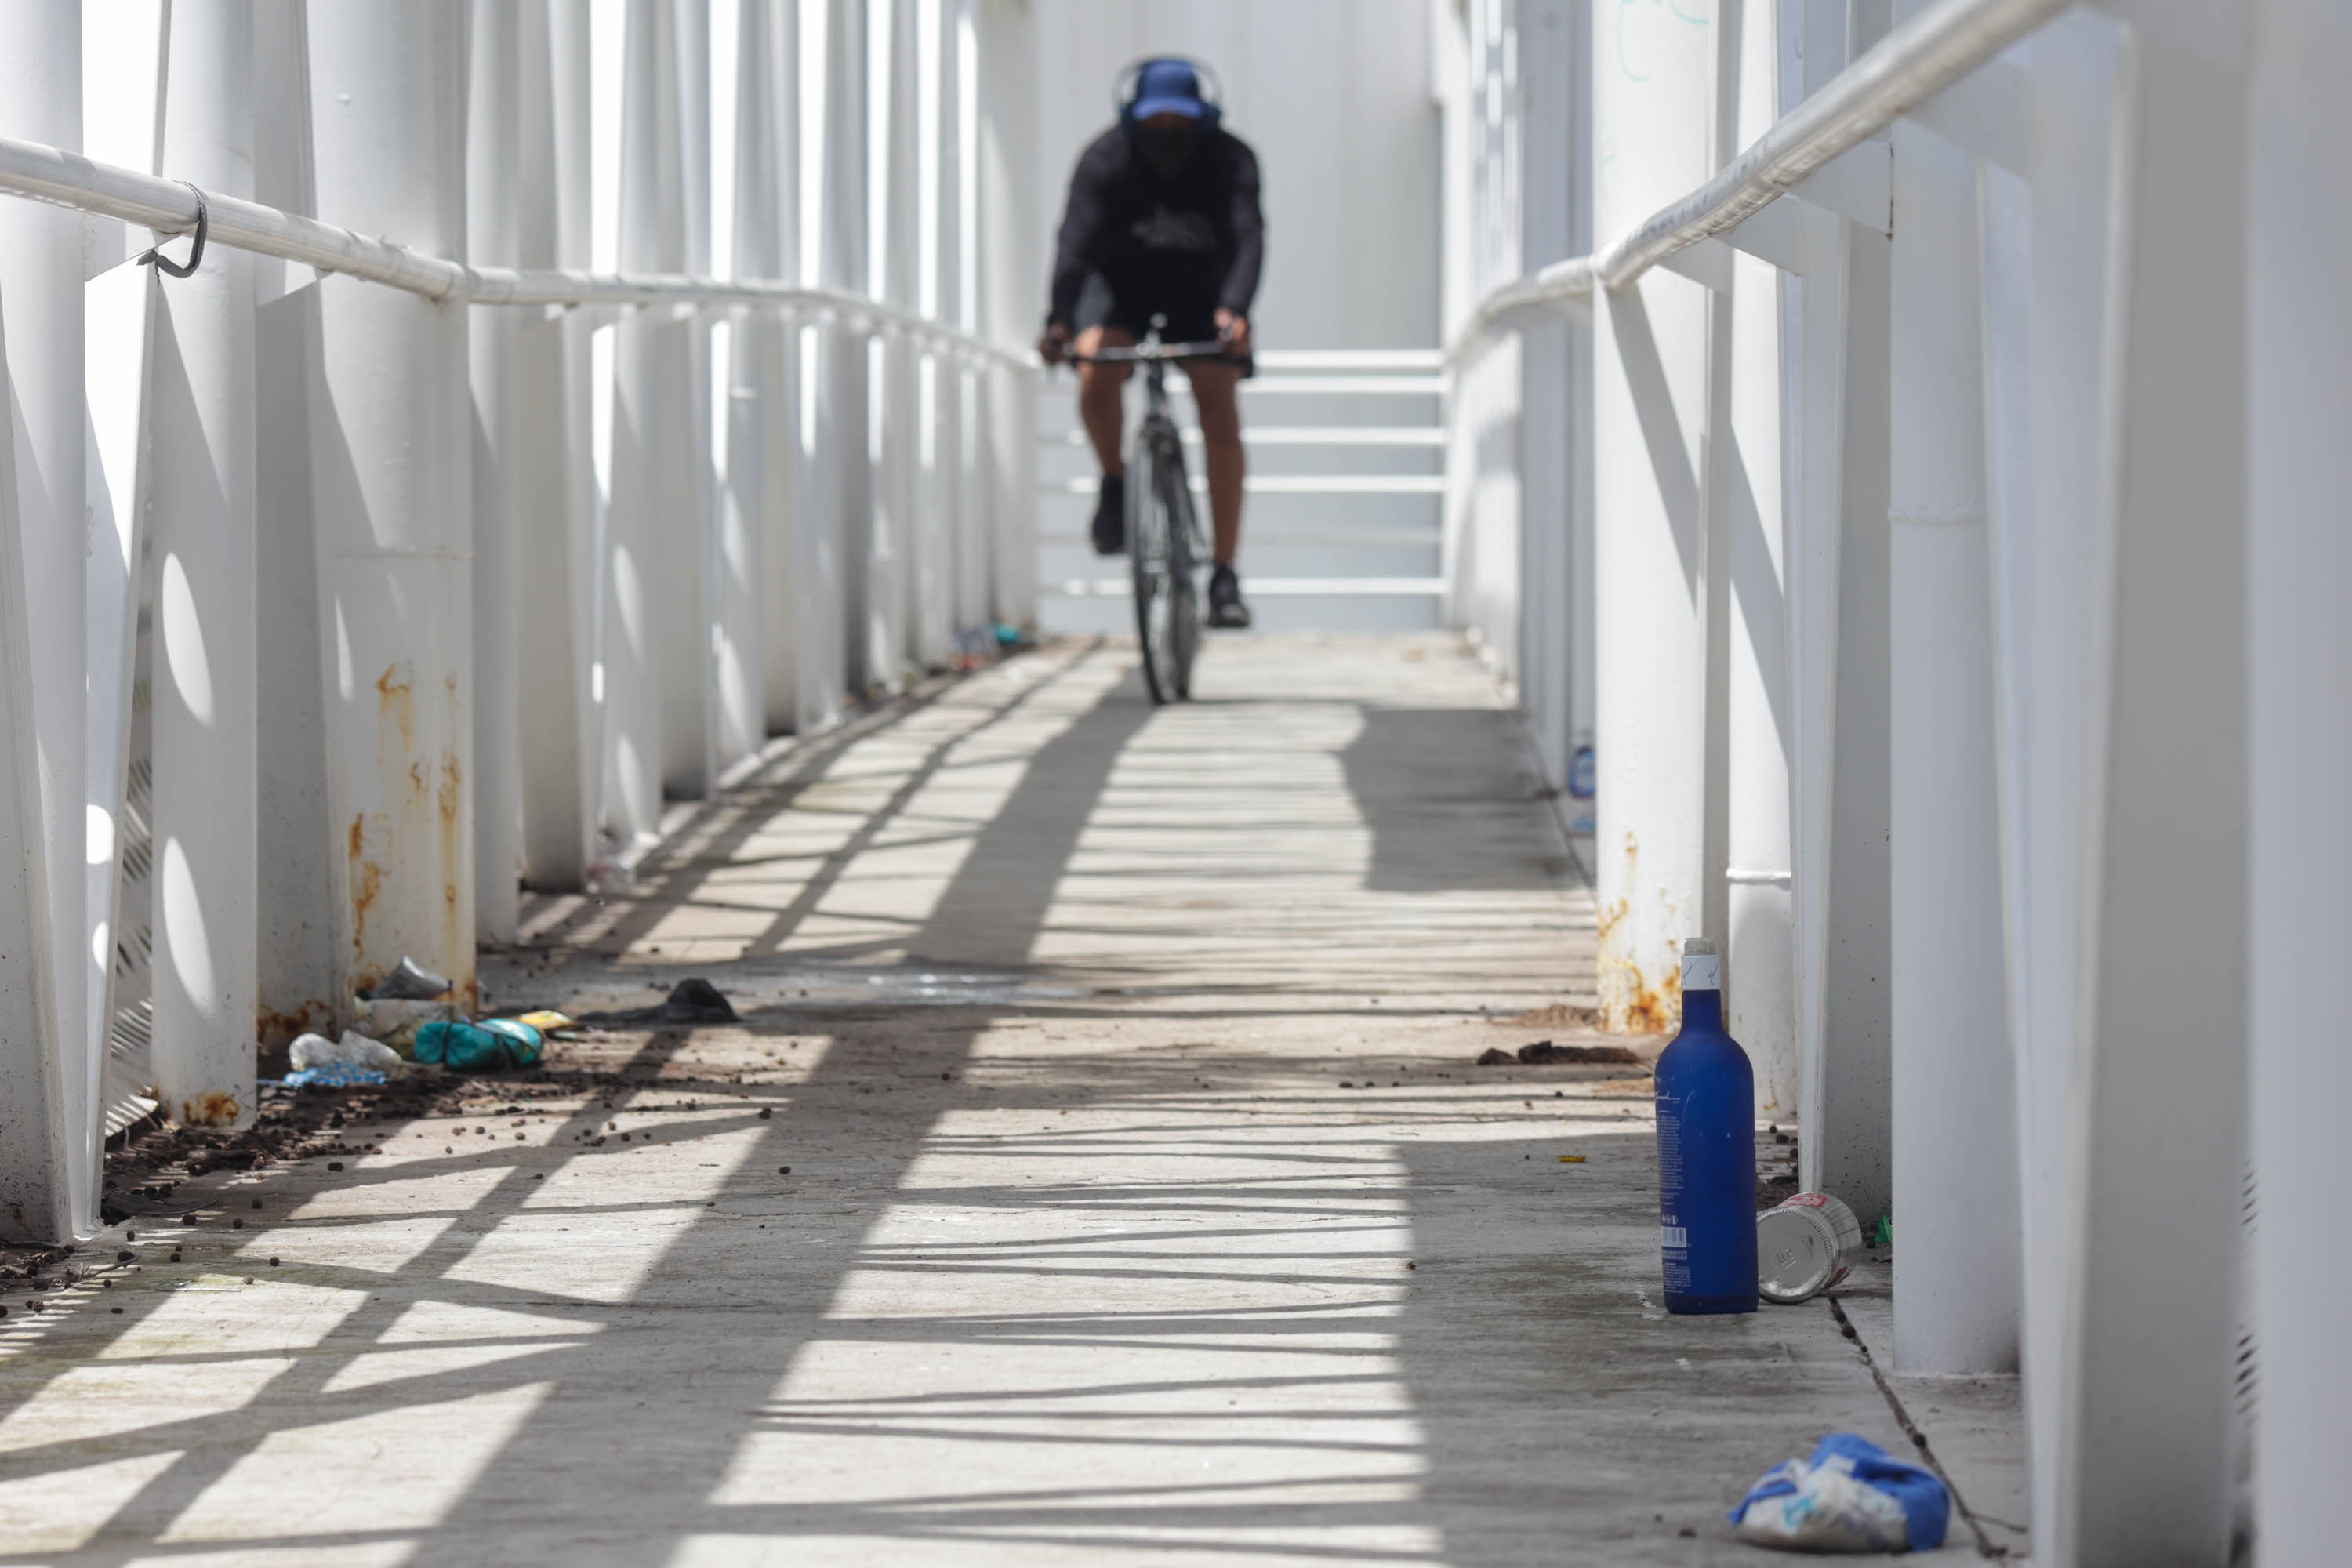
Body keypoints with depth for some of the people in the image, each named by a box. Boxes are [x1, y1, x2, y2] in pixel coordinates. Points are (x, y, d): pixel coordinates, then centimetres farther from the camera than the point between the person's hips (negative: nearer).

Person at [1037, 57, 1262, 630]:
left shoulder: (1230, 160, -24)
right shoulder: (1106, 159, -25)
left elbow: (1247, 239, -36)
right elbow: (1075, 241, -35)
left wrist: (1234, 309, -56)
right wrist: (1060, 320, -51)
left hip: (1201, 290, 0)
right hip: (1122, 281, 0)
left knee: (1220, 415, -14)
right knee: (1095, 377, -29)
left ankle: (1225, 576, -9)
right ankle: (1115, 480, 3)